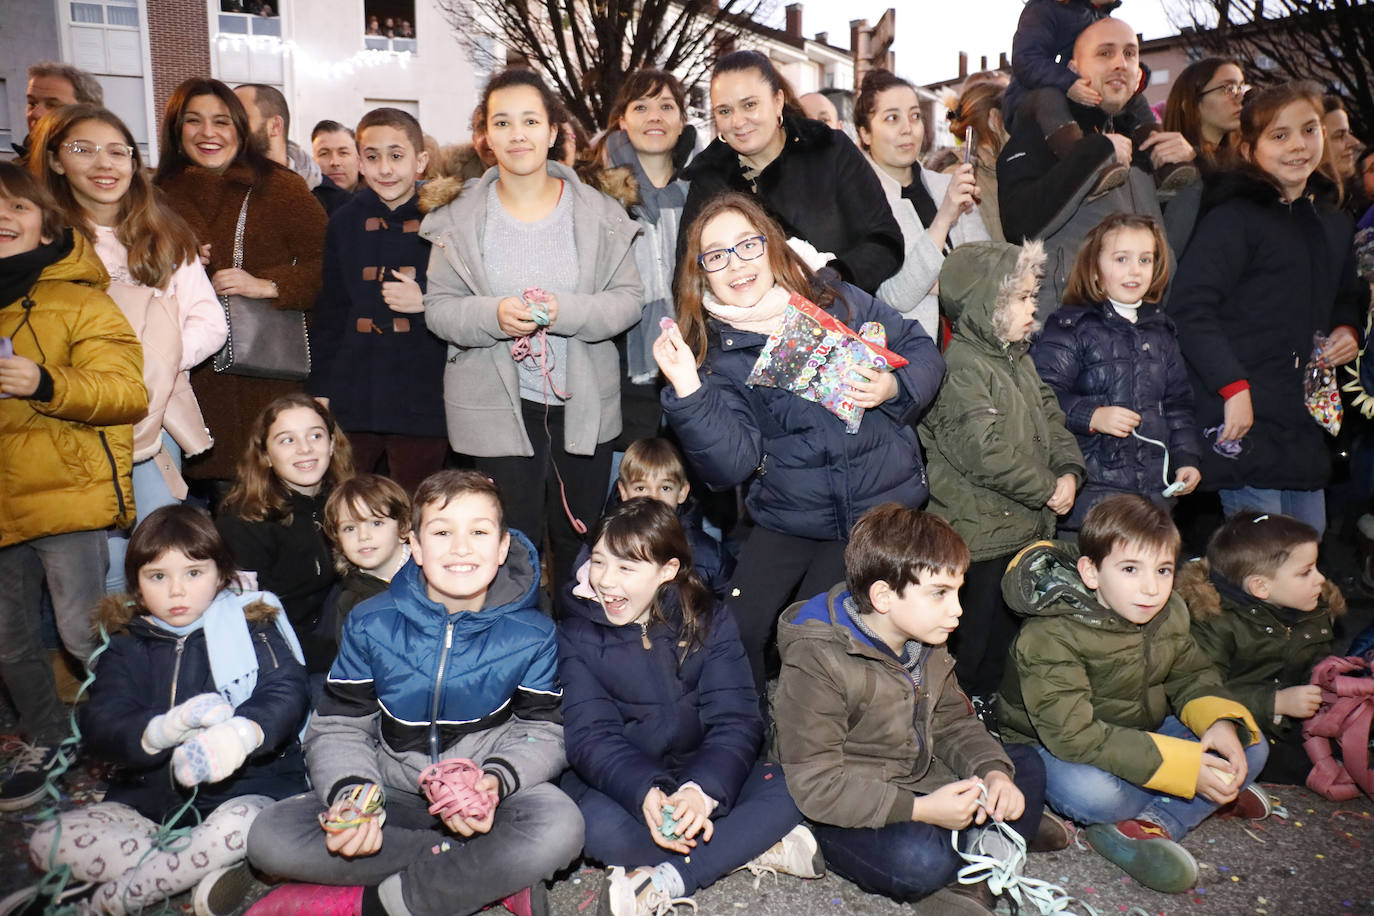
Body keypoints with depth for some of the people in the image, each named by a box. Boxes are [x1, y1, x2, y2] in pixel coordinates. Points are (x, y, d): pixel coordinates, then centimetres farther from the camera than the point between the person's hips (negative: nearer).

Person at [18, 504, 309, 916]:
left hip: (245, 785, -4)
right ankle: (203, 874, -20)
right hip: (153, 794, 4)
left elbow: (285, 692, -17)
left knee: (244, 822, -36)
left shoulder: (250, 625, -1)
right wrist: (164, 728, -30)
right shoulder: (126, 646, 8)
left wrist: (240, 733, -41)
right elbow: (99, 727, -6)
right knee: (47, 840, -14)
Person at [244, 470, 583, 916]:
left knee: (559, 828, -34)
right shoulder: (371, 625, -4)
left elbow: (541, 732, -3)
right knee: (269, 836, -22)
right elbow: (338, 727, -1)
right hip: (393, 793, 3)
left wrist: (495, 780, -24)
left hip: (486, 795, -2)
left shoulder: (532, 635, -8)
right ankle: (493, 875, -20)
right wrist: (350, 794, -21)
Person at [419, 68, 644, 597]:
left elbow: (628, 298, -2)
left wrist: (567, 311, -21)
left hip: (584, 402, 1)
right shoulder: (459, 218, 1)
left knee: (579, 539, 14)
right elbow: (438, 309, 0)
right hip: (497, 405, -1)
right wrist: (492, 314, -20)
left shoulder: (598, 212, 1)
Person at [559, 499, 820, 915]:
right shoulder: (578, 633, -8)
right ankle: (758, 851, -21)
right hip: (620, 781, -1)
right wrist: (646, 793, -37)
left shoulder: (710, 621, -6)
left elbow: (735, 720, -15)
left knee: (788, 791, -23)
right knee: (599, 824, -34)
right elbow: (591, 735, -17)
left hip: (699, 775, 2)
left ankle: (666, 880, -26)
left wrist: (703, 790, -35)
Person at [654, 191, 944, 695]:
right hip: (787, 520, 1)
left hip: (882, 509, -1)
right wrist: (687, 392, -26)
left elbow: (922, 350, 8)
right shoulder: (716, 358, -2)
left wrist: (894, 387, -13)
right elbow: (730, 465, -14)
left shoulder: (839, 301, -1)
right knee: (734, 632, -6)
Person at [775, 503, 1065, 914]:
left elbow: (953, 721, 8)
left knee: (1027, 767, 6)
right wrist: (920, 810, -30)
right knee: (920, 859, -34)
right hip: (849, 813, -8)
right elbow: (815, 784, -28)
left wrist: (993, 771, -13)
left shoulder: (925, 642, 0)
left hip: (917, 782, 8)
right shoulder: (816, 662, -26)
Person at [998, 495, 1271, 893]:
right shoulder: (1050, 638, -28)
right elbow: (1073, 736, -33)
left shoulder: (1169, 614, -4)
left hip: (1142, 738, 7)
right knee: (1089, 792, -39)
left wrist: (1220, 722, -17)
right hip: (1056, 751, -6)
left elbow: (1192, 675, 8)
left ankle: (1151, 824, -18)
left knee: (1251, 746, -8)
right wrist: (1184, 767, -35)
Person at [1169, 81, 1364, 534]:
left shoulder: (1335, 224, 16)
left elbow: (1348, 296, 31)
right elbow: (1189, 308, -19)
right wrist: (1234, 388, -24)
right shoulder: (1233, 218, -10)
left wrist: (1347, 328, 8)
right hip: (1246, 415, -8)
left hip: (1307, 422, 8)